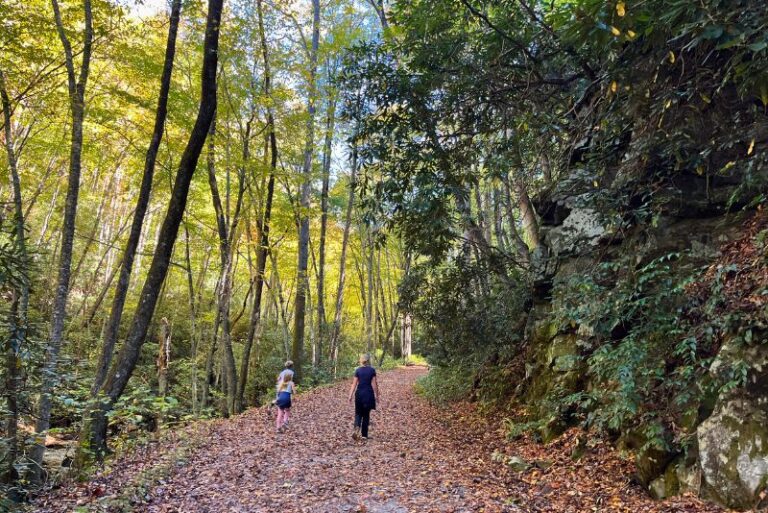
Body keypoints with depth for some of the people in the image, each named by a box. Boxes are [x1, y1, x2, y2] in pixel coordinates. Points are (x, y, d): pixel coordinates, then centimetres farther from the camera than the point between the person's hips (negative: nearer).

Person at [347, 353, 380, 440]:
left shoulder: (358, 370, -2)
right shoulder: (372, 370, -4)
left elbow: (354, 384, -4)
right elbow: (374, 384, -4)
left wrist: (351, 395, -1)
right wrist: (377, 395, 3)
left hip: (359, 394, 0)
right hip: (369, 394, 0)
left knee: (358, 413, 12)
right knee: (366, 414, 10)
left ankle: (356, 429, -14)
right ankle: (364, 435, 12)